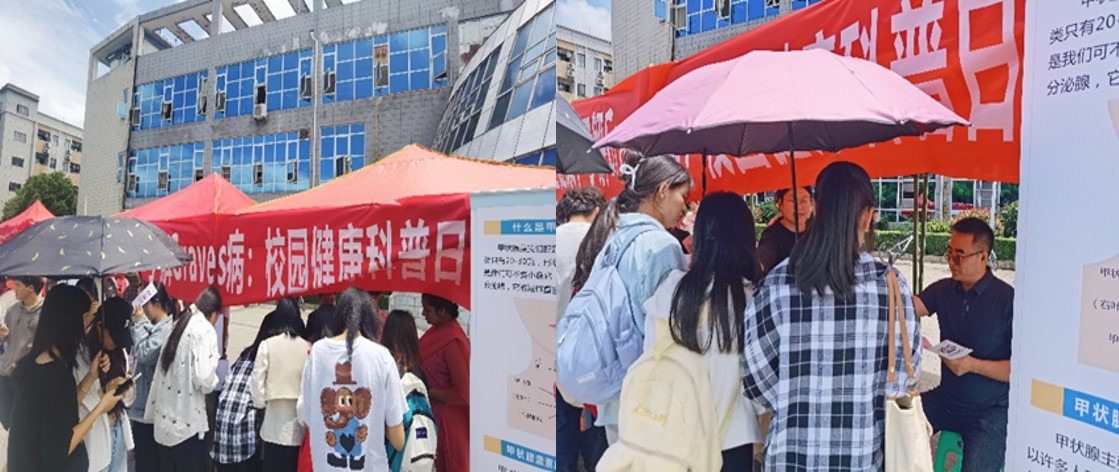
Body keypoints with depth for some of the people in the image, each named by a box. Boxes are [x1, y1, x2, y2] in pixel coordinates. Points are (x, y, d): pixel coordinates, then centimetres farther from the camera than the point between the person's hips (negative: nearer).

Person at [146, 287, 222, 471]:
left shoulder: (178, 324, 11)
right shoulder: (205, 330, -11)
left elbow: (163, 372, 11)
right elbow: (204, 379, -19)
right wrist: (213, 380, 1)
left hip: (164, 421, 7)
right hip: (187, 422, -7)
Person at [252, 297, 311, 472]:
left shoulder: (267, 345, -6)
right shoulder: (308, 347, -6)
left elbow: (258, 380, -5)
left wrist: (261, 402, 12)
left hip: (275, 421, 0)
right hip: (299, 420, 0)